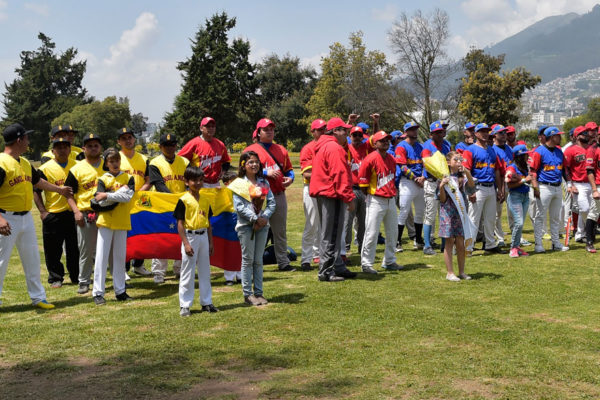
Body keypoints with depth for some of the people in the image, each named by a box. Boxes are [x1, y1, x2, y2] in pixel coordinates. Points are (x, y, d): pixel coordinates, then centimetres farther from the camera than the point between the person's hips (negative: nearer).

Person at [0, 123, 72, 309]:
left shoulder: (25, 163, 11)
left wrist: (59, 189, 39)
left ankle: (38, 297, 22)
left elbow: (37, 181, 28)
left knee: (32, 259, 13)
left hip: (26, 217, 8)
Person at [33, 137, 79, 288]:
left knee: (74, 248, 9)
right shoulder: (45, 168, -3)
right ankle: (55, 278, 17)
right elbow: (36, 192, -1)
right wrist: (42, 211, -8)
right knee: (53, 250, 4)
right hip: (52, 215, -2)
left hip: (72, 213, 2)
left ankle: (76, 277, 22)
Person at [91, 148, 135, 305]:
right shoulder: (102, 179, 3)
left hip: (122, 222, 2)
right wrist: (121, 192, -10)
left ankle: (120, 290, 17)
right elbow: (100, 202, -10)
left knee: (120, 257, 8)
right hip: (105, 222, -2)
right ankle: (98, 293, 0)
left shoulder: (128, 178, 6)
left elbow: (128, 197, -11)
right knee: (101, 257, -3)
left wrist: (107, 195, -14)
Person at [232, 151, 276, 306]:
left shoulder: (264, 182, 10)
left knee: (258, 260, 9)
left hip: (262, 224, 4)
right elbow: (239, 206, -10)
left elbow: (272, 202, 4)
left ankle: (258, 292, 15)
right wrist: (255, 219, -15)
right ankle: (248, 294, 6)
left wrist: (264, 217, -11)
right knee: (248, 260, 1)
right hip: (246, 225, -4)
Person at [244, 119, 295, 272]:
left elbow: (289, 169, 20)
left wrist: (290, 178, -2)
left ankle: (283, 262, 17)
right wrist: (266, 172, -19)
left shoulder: (281, 150, 16)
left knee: (280, 231, 10)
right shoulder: (251, 150, 0)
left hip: (279, 196, 5)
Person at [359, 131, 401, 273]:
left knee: (393, 232, 14)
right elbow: (362, 179, -9)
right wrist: (369, 194, -3)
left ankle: (389, 261, 27)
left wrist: (392, 191, 16)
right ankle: (366, 264, 1)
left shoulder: (392, 159, 10)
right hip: (376, 200, -8)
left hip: (391, 200, 8)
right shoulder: (371, 159, -13)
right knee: (372, 233, -7)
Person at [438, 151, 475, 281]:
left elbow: (472, 187, -11)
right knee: (449, 243, 2)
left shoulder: (462, 177, 7)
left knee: (461, 243, 6)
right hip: (448, 213, -3)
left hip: (461, 213, 3)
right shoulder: (444, 177, -3)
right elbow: (442, 199, -4)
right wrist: (441, 186, -21)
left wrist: (467, 173, -21)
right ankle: (450, 272, 8)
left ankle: (461, 271, 16)